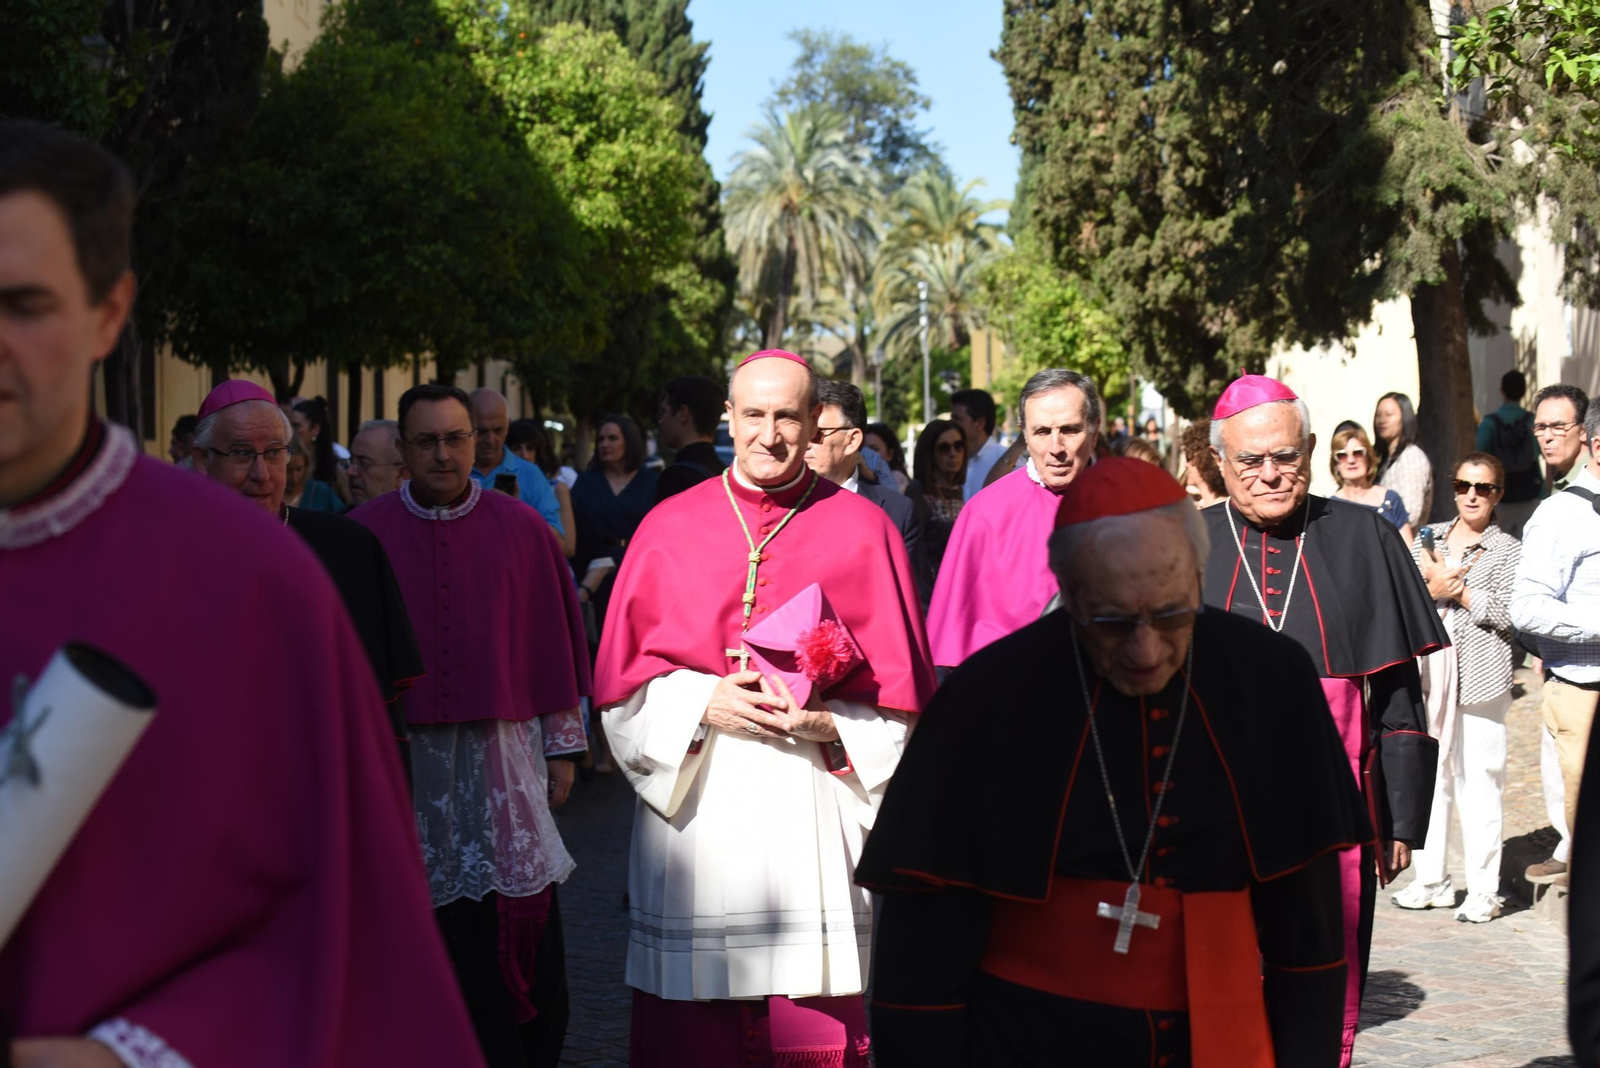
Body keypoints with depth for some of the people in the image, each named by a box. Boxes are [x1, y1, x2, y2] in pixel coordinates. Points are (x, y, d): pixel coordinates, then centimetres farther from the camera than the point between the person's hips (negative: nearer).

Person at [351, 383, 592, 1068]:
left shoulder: (521, 529, 3)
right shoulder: (365, 535, 2)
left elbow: (553, 642, 6)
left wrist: (563, 744, 5)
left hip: (504, 749, 0)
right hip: (402, 753, 0)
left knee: (524, 934, 1)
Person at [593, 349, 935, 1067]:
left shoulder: (862, 531, 4)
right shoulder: (670, 527, 8)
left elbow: (899, 694, 5)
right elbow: (621, 682, 7)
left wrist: (824, 724, -12)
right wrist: (702, 703, -10)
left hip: (814, 810, -1)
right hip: (697, 805, 1)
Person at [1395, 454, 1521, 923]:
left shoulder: (1508, 550, 2)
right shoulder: (1427, 541, 14)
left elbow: (1511, 614, -11)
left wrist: (1458, 590, -10)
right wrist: (1432, 590, -9)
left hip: (1480, 673, -4)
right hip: (1428, 672, 4)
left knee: (1479, 780, -3)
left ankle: (1483, 889, 4)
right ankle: (1431, 880, 16)